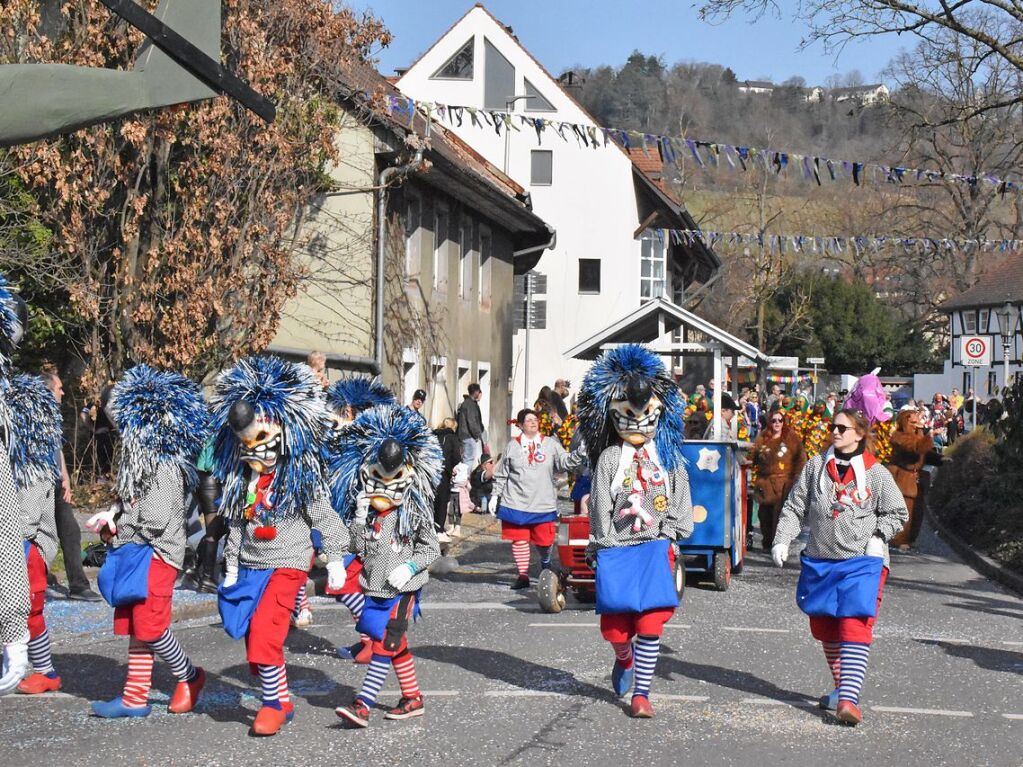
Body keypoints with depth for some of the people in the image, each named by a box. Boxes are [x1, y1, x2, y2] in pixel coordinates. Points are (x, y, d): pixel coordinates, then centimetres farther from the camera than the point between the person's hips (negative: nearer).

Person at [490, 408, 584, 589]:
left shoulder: (550, 444, 5)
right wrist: (495, 495, 8)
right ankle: (523, 576, 11)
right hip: (516, 503, 0)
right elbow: (501, 474, 11)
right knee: (519, 540, 0)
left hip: (543, 503, 0)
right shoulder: (512, 446, 6)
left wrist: (579, 455, -25)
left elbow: (565, 462, -6)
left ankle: (545, 564, 36)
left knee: (544, 540, 5)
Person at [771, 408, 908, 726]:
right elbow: (795, 507, 9)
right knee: (824, 627, 12)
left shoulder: (876, 474, -1)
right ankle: (843, 688, 27)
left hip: (862, 563, -5)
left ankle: (848, 699, -23)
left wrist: (878, 537, -8)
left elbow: (897, 513, 7)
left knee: (855, 627, -15)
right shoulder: (815, 466, 7)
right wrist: (781, 541, -1)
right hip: (820, 561, 5)